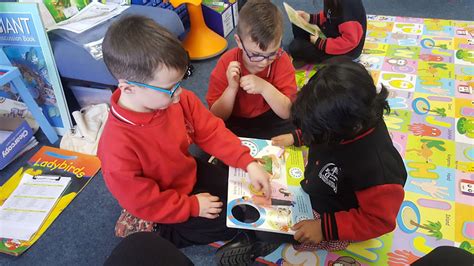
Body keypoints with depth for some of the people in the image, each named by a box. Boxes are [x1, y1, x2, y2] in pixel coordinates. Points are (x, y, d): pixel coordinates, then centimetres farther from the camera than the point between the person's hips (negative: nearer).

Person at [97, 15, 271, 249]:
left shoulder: (179, 100, -21)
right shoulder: (117, 148, -37)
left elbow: (211, 132, -9)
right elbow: (143, 203, -24)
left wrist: (248, 163, -18)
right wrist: (193, 206, -18)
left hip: (192, 175, 7)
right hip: (162, 214, -6)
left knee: (252, 195, 12)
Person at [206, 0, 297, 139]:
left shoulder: (281, 60, -14)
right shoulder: (226, 64, -16)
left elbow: (287, 112, -16)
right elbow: (217, 117, -12)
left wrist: (265, 87, -32)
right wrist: (232, 88, -29)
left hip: (270, 120, 2)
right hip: (235, 124, -1)